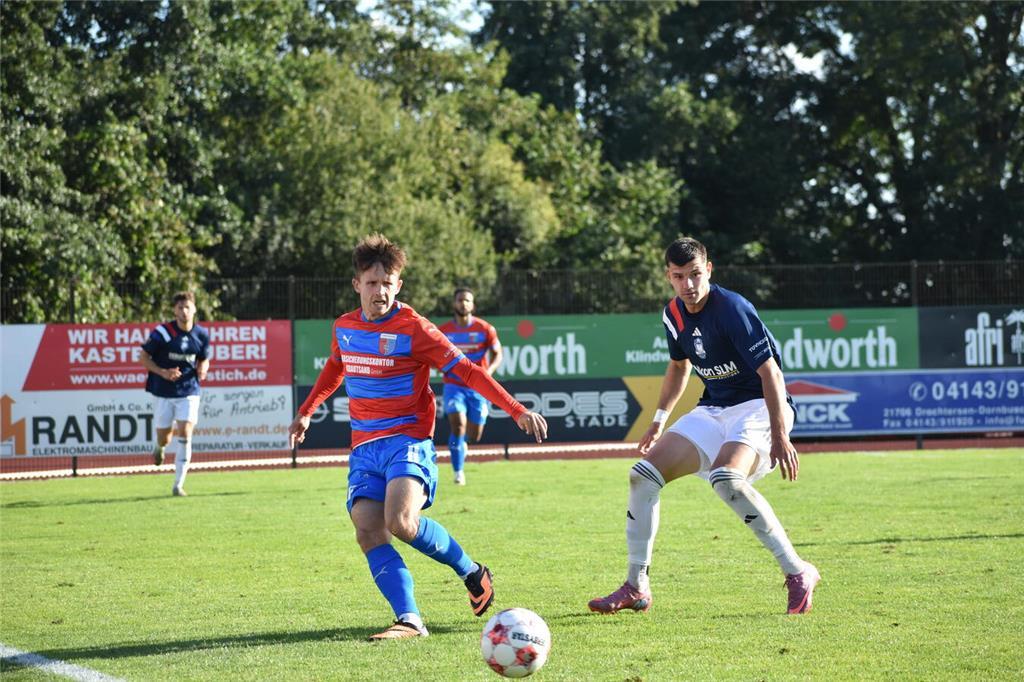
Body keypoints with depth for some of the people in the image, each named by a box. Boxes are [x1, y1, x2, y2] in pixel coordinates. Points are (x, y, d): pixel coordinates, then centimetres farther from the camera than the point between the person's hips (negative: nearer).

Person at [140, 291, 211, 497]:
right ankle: (160, 447, 49)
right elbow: (143, 356, -3)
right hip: (164, 393, -1)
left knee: (185, 435, -12)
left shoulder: (202, 334, -1)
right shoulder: (162, 332, -11)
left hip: (189, 392, 1)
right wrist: (162, 372, -18)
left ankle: (178, 485, -5)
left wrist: (203, 368, -10)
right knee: (163, 438, 7)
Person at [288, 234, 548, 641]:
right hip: (363, 447, 6)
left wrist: (517, 411, -18)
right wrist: (306, 412, 40)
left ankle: (472, 573, -2)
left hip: (408, 440, -6)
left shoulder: (413, 329, -9)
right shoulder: (344, 328, 9)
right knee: (368, 531, -15)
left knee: (401, 522, -26)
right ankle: (409, 620, -19)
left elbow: (466, 371, -11)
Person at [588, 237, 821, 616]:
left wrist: (779, 436, -27)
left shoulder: (731, 309, -20)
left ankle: (798, 573, -24)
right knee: (643, 473, -5)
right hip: (713, 410, 8)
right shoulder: (674, 315, 4)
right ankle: (636, 588, 4)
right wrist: (659, 421, 23)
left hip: (757, 407, -8)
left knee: (725, 478, -35)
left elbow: (770, 372, -23)